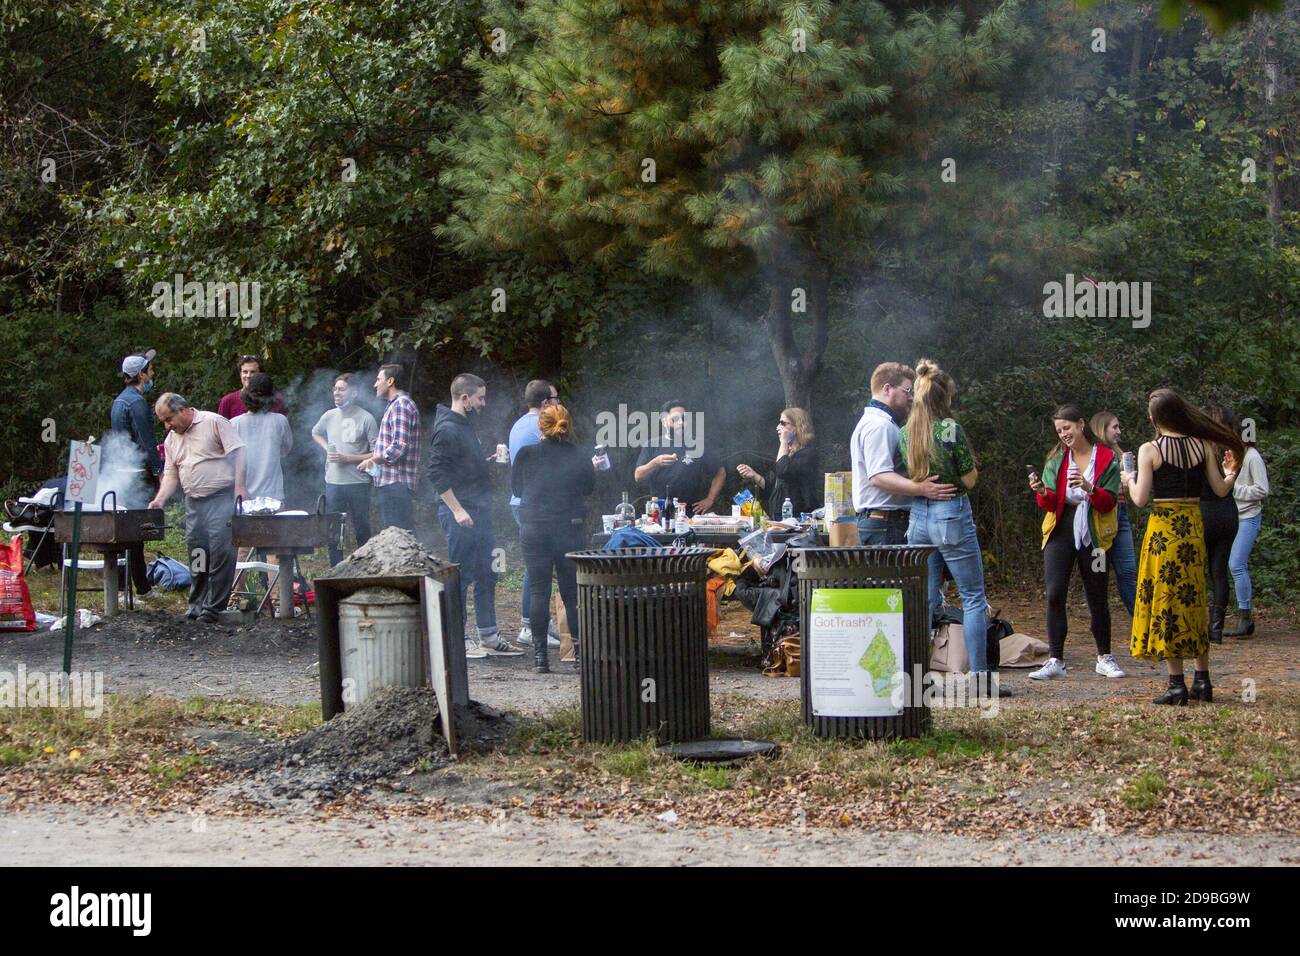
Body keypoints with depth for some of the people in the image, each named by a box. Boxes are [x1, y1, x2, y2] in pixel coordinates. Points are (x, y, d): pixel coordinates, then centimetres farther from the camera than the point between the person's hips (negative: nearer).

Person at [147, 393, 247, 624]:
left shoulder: (213, 422, -4)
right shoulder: (171, 440, 17)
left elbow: (237, 452, -8)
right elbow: (171, 474, 18)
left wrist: (239, 486, -16)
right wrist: (159, 500, 2)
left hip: (221, 497, -7)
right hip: (193, 502, 7)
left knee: (220, 550, -12)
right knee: (197, 553, 6)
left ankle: (214, 607, -9)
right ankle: (197, 603, 17)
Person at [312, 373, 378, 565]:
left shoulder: (366, 419, -8)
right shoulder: (329, 416, 6)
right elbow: (315, 433, 28)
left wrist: (348, 458, -15)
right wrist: (327, 448, 9)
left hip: (358, 484, -4)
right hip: (333, 483, 4)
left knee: (362, 531, 4)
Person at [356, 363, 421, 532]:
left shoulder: (400, 405, -14)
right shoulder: (396, 404, 20)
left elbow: (399, 447, -22)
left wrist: (373, 460, -11)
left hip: (396, 483, -11)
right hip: (390, 482, 11)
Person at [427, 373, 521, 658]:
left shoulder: (465, 425, 16)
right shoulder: (447, 429, -15)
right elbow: (437, 474, -20)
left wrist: (490, 460, 11)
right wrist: (457, 510, -22)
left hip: (478, 511, 10)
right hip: (461, 514, -10)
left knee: (486, 575, 13)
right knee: (461, 577, -4)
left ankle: (489, 637, 19)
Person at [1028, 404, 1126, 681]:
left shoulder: (1107, 459, -2)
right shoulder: (1056, 458, 5)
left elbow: (1109, 502, -8)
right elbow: (1050, 504, 2)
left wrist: (1089, 487, -26)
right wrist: (1042, 492, -20)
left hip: (1093, 536, -1)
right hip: (1060, 533, 1)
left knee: (1097, 598, 7)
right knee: (1055, 595, -10)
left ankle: (1105, 658, 22)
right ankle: (1056, 661, -6)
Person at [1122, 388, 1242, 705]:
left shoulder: (1149, 450, -10)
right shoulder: (1203, 446, 1)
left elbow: (1140, 499, -13)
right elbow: (1221, 490, 5)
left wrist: (1130, 481, 8)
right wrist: (1232, 474, 26)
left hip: (1163, 529, -4)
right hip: (1194, 527, 4)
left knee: (1165, 599, 1)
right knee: (1194, 600, 15)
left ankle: (1177, 683, -2)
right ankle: (1202, 680, 14)